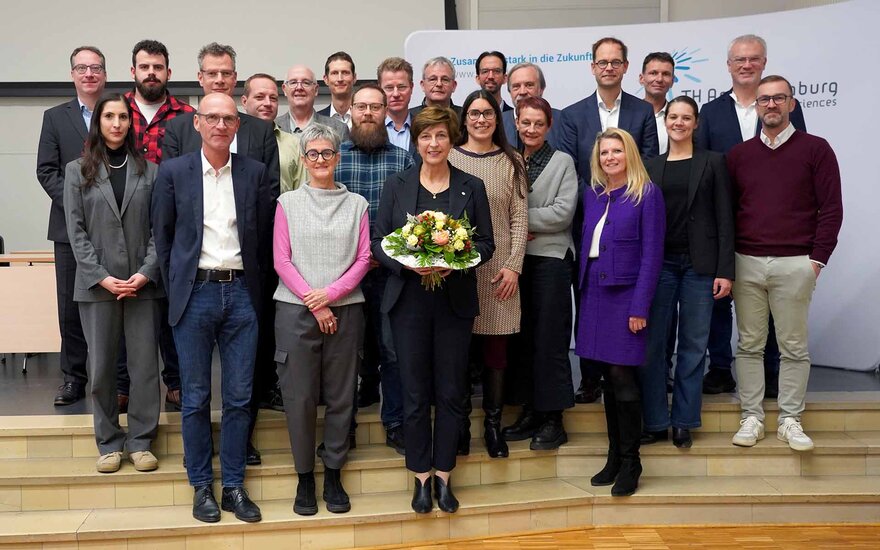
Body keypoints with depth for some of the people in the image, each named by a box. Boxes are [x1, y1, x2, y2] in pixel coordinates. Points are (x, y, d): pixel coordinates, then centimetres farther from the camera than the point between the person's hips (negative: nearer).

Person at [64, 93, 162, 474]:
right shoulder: (78, 171, 7)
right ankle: (109, 443, 16)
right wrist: (101, 276, -9)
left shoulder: (149, 170, 7)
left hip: (142, 282, 0)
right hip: (97, 283, 0)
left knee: (145, 364, 1)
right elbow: (76, 231, 2)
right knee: (101, 366, 5)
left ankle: (140, 442, 12)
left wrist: (147, 272, -9)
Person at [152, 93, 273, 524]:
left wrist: (255, 288, 4)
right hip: (194, 294, -1)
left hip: (241, 294, 1)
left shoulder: (255, 173, 5)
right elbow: (162, 237, 5)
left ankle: (234, 486, 17)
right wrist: (176, 291, 3)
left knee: (239, 397, 5)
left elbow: (265, 238, 7)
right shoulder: (173, 172, 2)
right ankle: (201, 487, 18)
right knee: (195, 398, 6)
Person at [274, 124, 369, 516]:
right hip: (296, 310, -1)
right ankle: (304, 477, 13)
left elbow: (363, 259, 3)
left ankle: (333, 475, 17)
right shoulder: (288, 203, 6)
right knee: (299, 396, 1)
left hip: (344, 310, 1)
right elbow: (281, 260, 0)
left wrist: (330, 293, -10)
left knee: (340, 395, 5)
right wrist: (314, 303, -8)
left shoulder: (356, 204, 9)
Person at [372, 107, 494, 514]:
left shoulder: (472, 188, 5)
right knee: (415, 392, 5)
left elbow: (486, 245, 4)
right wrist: (408, 262, -17)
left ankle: (443, 475, 20)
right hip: (408, 300, 0)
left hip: (455, 301, 1)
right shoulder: (396, 185, 4)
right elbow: (379, 242, 2)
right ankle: (421, 476, 18)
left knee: (451, 392, 6)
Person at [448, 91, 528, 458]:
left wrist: (514, 265, -4)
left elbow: (520, 217, 4)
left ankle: (493, 423, 15)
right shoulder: (449, 158, 4)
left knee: (496, 347, 4)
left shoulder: (511, 162, 7)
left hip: (500, 268, 1)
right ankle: (460, 423, 15)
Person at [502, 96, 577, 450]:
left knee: (550, 337, -2)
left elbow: (562, 213, -8)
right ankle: (529, 410, 16)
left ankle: (553, 418, 4)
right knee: (522, 336, 7)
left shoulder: (562, 162, 2)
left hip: (550, 256, -4)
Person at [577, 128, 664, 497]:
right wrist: (583, 291, 7)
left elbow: (652, 253, -9)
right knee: (607, 376, 10)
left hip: (626, 294, -6)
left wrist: (640, 307, -14)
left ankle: (629, 463, 7)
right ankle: (614, 457, 20)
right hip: (594, 293, 6)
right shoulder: (592, 194, 12)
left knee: (620, 375, -6)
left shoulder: (646, 194, -5)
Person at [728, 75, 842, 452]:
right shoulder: (739, 154, 10)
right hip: (746, 264, 3)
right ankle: (752, 418, 14)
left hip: (794, 265, -2)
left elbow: (831, 209, 0)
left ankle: (789, 421, 13)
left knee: (794, 347, 3)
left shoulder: (815, 149, 2)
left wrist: (817, 259, -6)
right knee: (749, 345, 6)